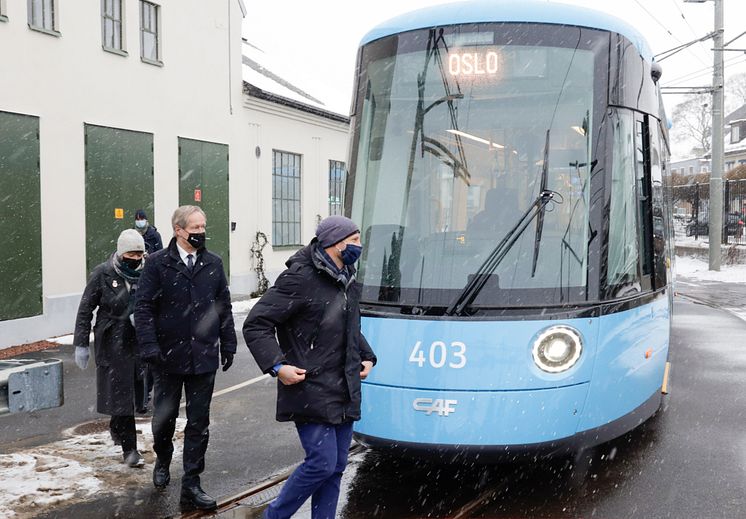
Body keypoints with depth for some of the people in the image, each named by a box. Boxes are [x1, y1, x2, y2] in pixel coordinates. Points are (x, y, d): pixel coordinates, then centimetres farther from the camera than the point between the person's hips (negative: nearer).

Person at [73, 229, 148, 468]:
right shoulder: (103, 274, -7)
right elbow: (85, 310, -2)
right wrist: (81, 344, -5)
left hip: (140, 342, 3)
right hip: (113, 344, -3)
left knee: (137, 390, 11)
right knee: (120, 392, -1)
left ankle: (117, 427, 39)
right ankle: (129, 447, 9)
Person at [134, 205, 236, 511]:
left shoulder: (213, 264, 5)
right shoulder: (158, 263, -5)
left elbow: (224, 307, 9)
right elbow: (143, 308, -7)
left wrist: (228, 345, 8)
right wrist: (150, 348, -15)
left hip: (203, 357, 2)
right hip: (168, 356, -2)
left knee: (199, 423, 6)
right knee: (164, 417, 13)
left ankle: (191, 485, 16)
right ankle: (163, 460, 43)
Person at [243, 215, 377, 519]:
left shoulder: (348, 281, 13)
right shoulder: (301, 278, -14)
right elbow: (255, 324, -13)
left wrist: (366, 357, 14)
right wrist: (277, 366, -20)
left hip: (345, 393, 8)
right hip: (311, 392, -8)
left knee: (336, 466, 10)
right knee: (322, 462, -9)